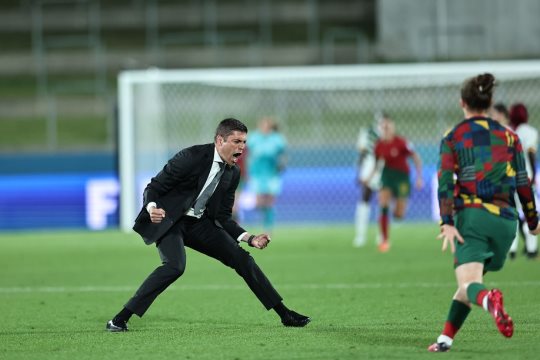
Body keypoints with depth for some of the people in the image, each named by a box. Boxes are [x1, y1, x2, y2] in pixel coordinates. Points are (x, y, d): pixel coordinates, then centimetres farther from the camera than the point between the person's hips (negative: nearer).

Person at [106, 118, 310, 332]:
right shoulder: (192, 157, -20)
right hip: (168, 219, -7)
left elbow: (223, 217, 7)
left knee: (241, 258, 0)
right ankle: (120, 319, -27)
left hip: (199, 222, 7)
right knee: (175, 266, -30)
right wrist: (152, 209, -38)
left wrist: (249, 238, -8)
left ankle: (284, 314, 10)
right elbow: (153, 187, -17)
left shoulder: (233, 173, 1)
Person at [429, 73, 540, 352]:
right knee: (472, 278, 20)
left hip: (471, 215, -3)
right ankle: (446, 337, 16)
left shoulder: (452, 138, 5)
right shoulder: (509, 136, 11)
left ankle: (488, 300, -47)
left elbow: (445, 182, -6)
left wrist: (447, 224, -12)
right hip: (506, 219, 3)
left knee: (469, 282, -12)